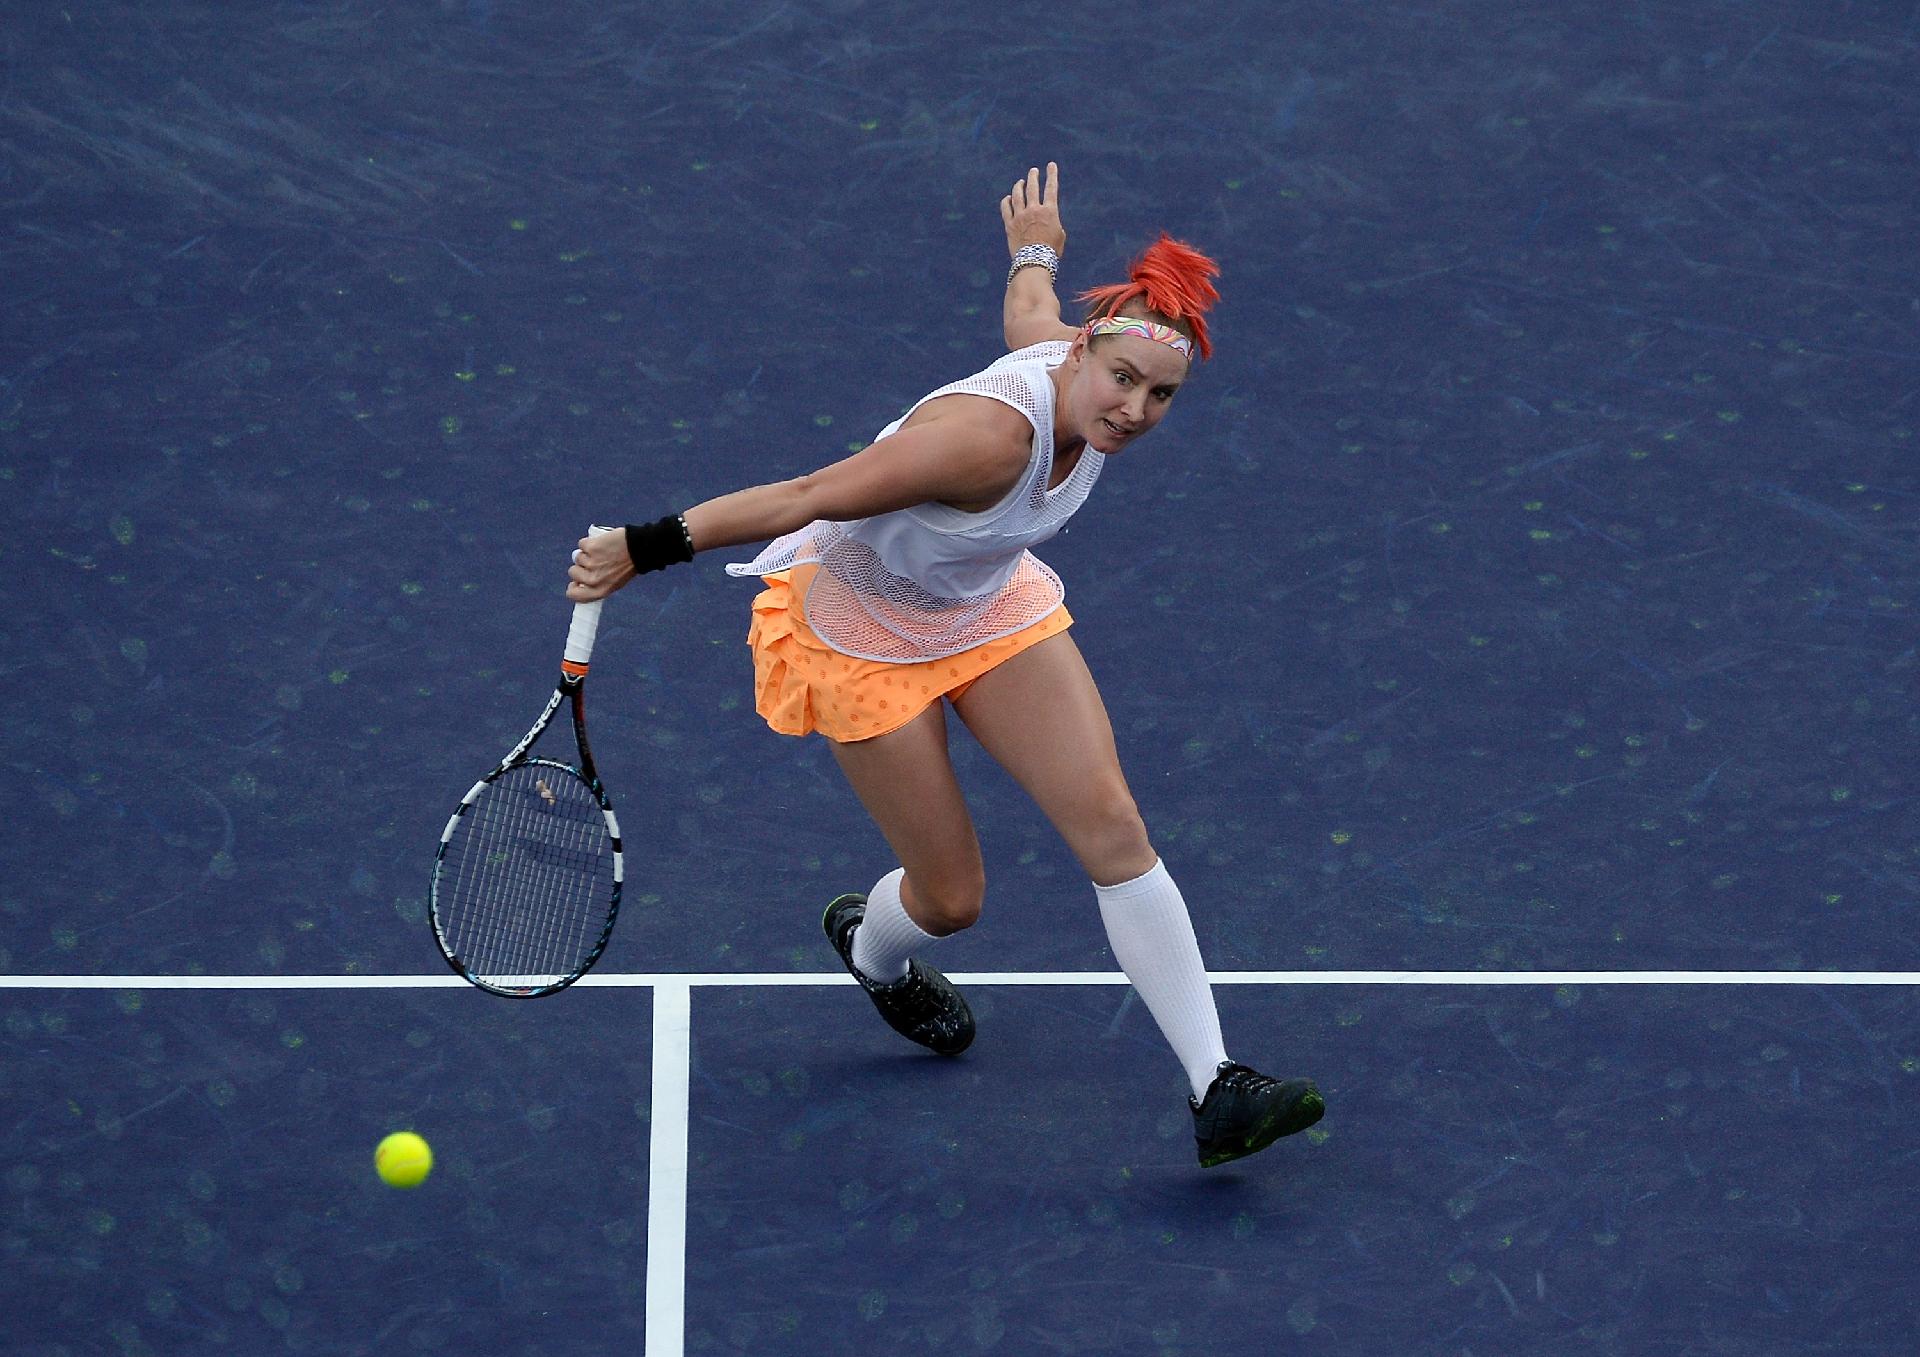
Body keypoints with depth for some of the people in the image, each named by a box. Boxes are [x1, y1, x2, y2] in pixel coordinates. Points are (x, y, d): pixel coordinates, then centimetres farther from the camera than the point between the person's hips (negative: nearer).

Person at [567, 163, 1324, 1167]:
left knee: (1113, 825, -7)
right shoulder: (992, 432, -40)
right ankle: (872, 950, 43)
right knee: (951, 899, 2)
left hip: (994, 609, 7)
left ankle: (1215, 1092, -6)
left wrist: (1035, 249, 33)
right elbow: (810, 497, -36)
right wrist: (647, 548, -33)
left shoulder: (1071, 370, -16)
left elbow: (1026, 311, 9)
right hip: (868, 636, -7)